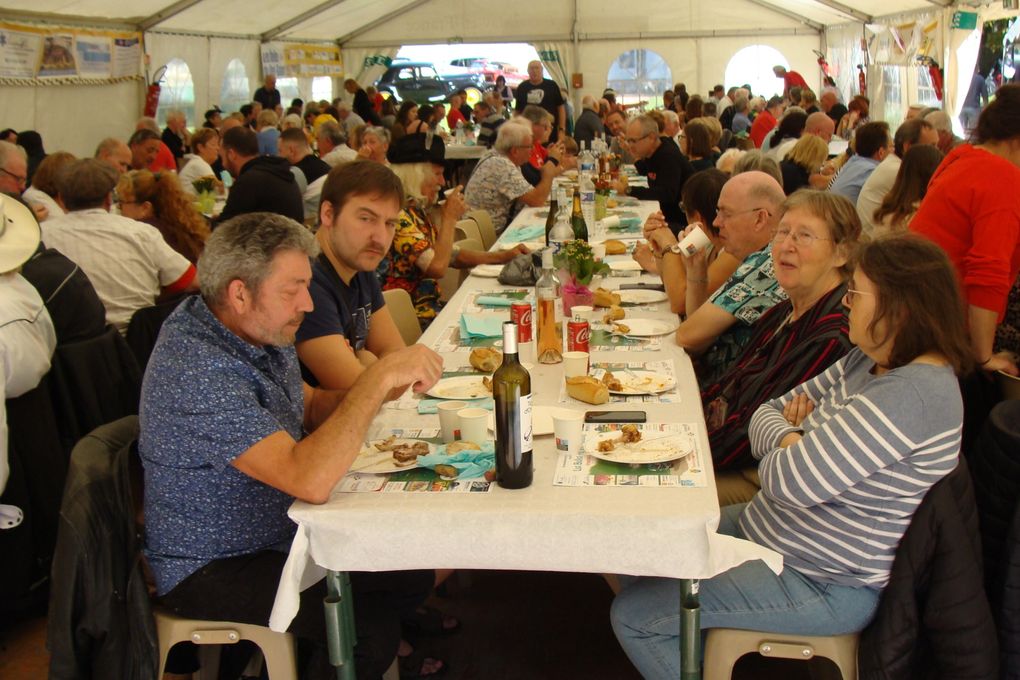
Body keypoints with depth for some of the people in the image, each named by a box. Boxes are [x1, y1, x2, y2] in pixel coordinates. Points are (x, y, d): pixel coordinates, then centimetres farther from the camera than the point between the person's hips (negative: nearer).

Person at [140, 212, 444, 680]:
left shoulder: (257, 327, -2)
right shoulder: (200, 371, -31)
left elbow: (309, 406, 13)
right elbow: (310, 481, -39)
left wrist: (379, 386, -7)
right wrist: (379, 378, -33)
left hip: (277, 533, 9)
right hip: (210, 570, -9)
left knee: (412, 578, 3)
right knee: (371, 626, -23)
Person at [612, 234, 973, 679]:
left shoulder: (911, 394, -29)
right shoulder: (869, 360, 4)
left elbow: (790, 481, -32)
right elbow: (768, 413, 8)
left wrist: (780, 454, -8)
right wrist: (789, 440, -16)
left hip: (822, 585, -10)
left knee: (634, 615, -11)